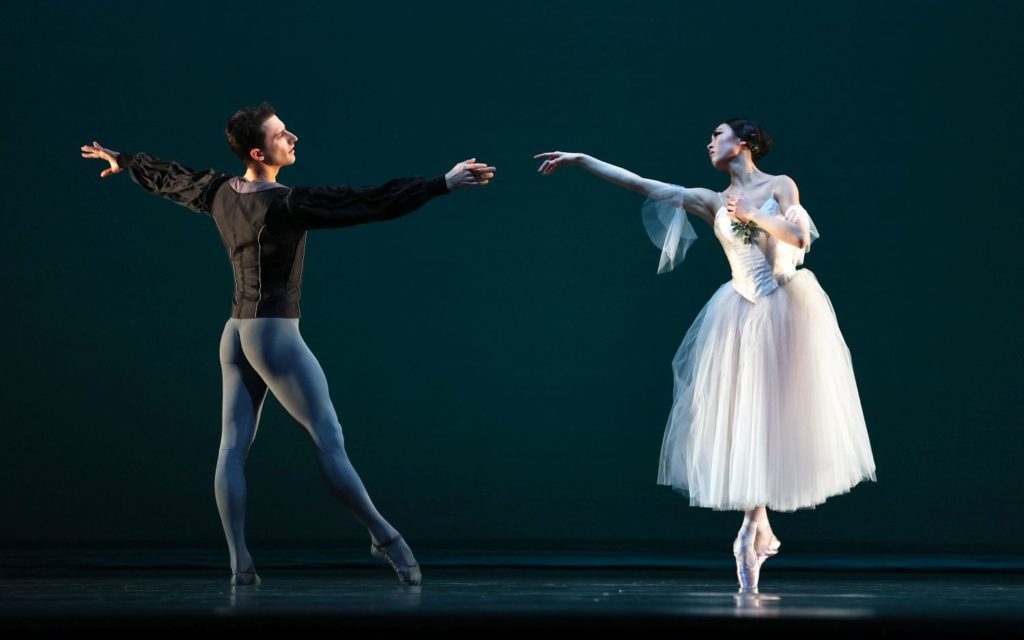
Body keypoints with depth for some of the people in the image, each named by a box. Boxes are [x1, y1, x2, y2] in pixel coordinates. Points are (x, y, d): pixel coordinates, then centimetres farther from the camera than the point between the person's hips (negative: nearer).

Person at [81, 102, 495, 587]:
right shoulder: (288, 205, -17)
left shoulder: (220, 192, 4)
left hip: (235, 334, 8)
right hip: (274, 334, -8)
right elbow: (372, 203, -22)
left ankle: (240, 562, 4)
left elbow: (169, 178, 24)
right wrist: (444, 184, -20)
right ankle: (385, 538, -4)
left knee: (232, 447, 4)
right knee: (329, 442, -6)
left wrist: (123, 163, 44)